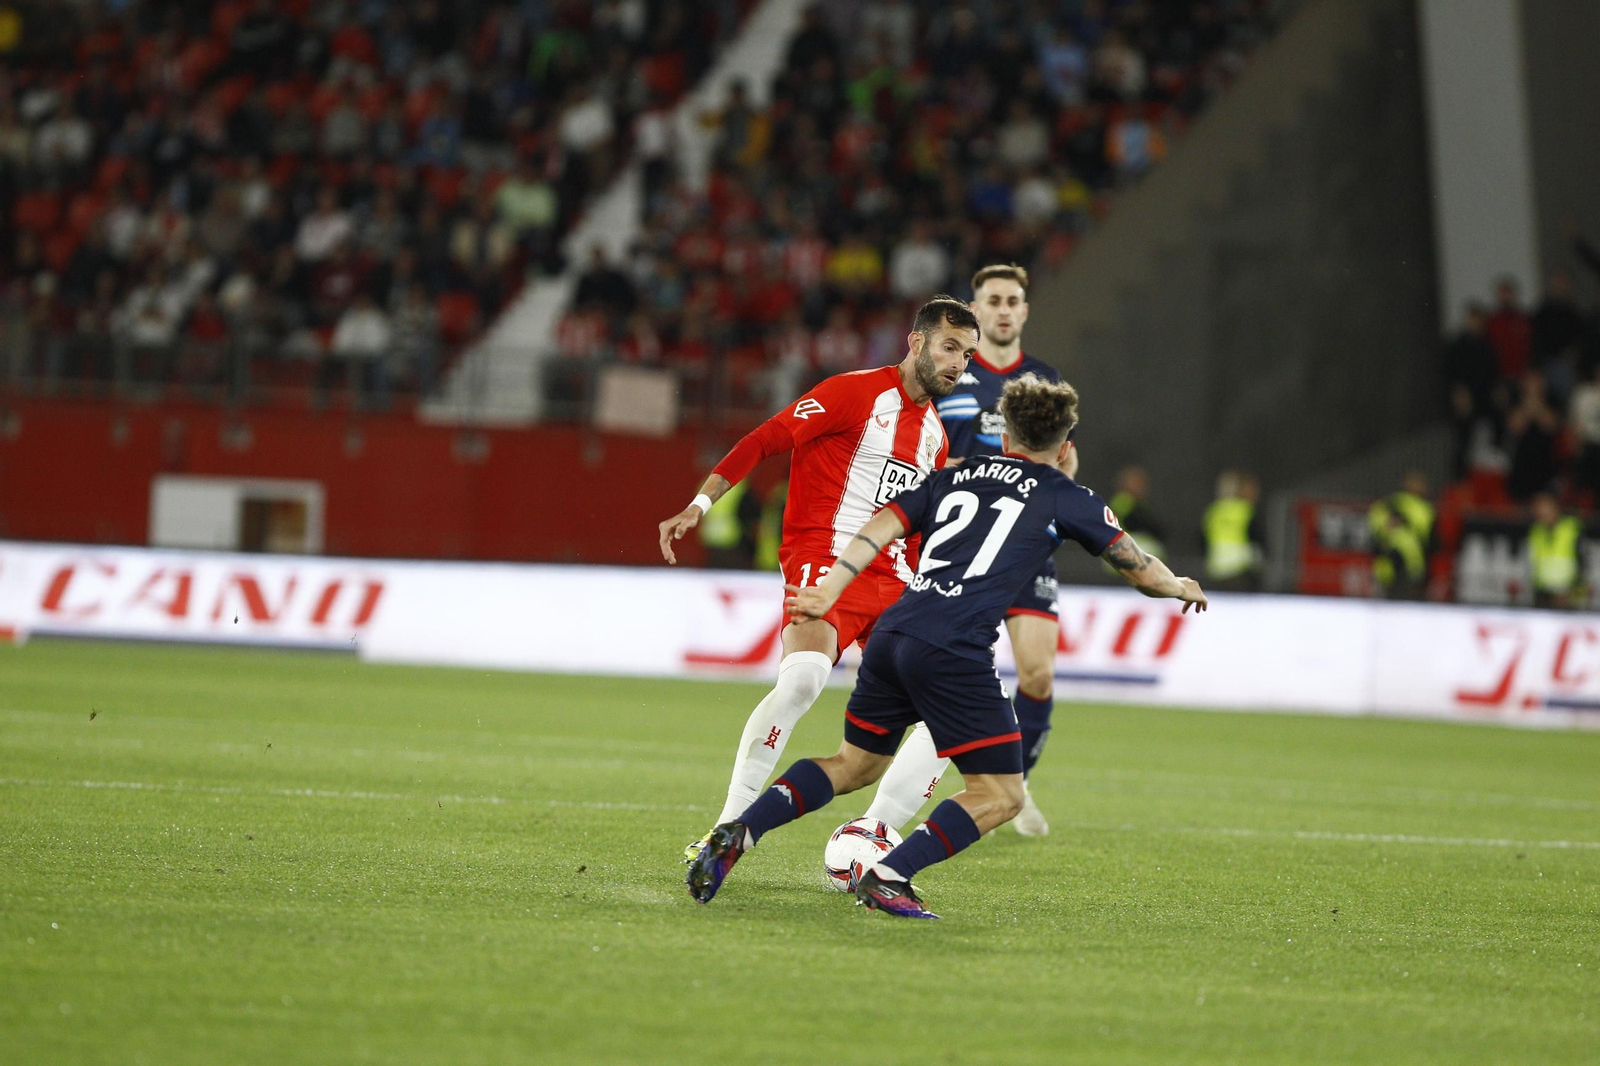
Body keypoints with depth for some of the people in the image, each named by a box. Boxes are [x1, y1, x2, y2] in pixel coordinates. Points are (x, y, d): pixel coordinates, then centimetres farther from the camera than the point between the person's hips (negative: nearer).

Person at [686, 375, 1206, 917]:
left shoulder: (954, 476, 23)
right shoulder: (1068, 499, 11)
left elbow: (880, 527, 10)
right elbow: (1140, 570, 20)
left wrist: (828, 591, 3)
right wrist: (1180, 588, 40)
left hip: (891, 634, 6)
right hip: (954, 651, -6)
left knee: (855, 765, 23)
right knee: (1000, 794, 3)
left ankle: (739, 832, 6)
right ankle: (888, 876, -13)